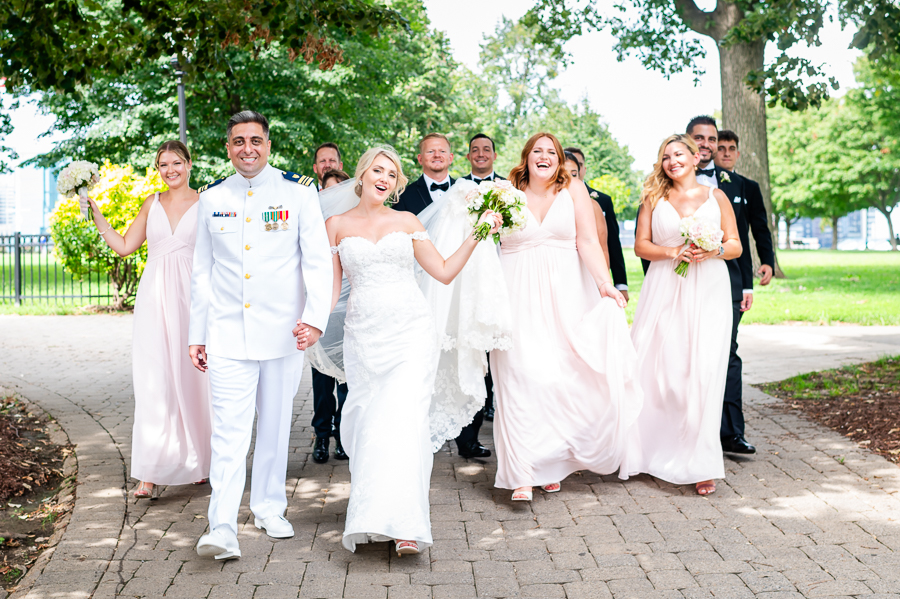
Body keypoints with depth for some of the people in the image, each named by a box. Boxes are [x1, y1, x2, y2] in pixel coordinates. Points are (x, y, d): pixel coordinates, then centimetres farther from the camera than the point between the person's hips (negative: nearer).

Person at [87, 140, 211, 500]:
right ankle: (151, 474, -5)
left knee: (191, 379, 4)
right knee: (153, 382, -5)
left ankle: (198, 461, 23)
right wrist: (96, 214, 10)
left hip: (191, 298, -2)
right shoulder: (153, 204, 13)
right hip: (154, 299, 2)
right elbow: (124, 246, 15)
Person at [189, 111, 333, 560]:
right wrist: (196, 333, 11)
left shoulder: (298, 192, 0)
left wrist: (315, 317, -18)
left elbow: (318, 261, -4)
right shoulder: (211, 198, 8)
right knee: (229, 430, -8)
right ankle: (222, 529, -9)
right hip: (227, 333, 1)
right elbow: (202, 271, 12)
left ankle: (269, 508, 28)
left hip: (282, 332, 0)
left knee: (275, 425, 11)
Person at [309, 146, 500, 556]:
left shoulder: (407, 222, 10)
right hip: (364, 335, 1)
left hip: (411, 332, -1)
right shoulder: (337, 226, 10)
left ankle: (405, 524, -17)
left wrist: (476, 234, 3)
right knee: (368, 424, 2)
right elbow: (332, 286, 9)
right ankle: (372, 515, 18)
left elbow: (444, 272, 10)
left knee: (404, 418, -14)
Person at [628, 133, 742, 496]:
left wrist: (714, 250, -11)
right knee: (659, 370, -3)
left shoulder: (716, 197, 11)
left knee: (702, 373, -8)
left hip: (708, 292, -1)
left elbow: (736, 245, 10)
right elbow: (640, 245, 6)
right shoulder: (654, 199, 11)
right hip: (664, 291, 1)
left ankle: (700, 464, -3)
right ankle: (657, 451, 13)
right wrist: (673, 252, -10)